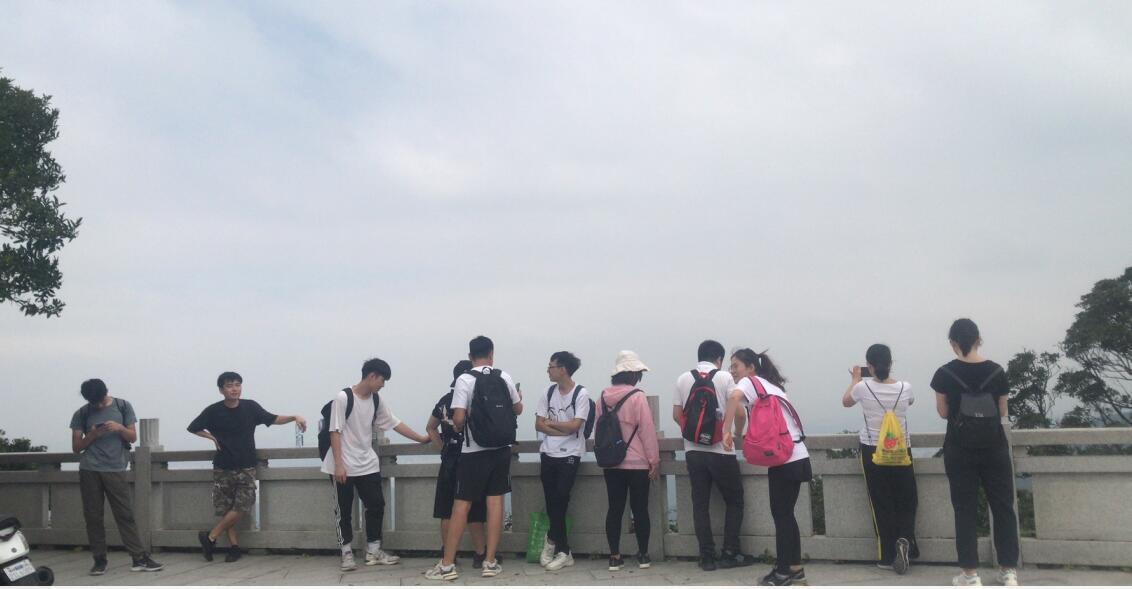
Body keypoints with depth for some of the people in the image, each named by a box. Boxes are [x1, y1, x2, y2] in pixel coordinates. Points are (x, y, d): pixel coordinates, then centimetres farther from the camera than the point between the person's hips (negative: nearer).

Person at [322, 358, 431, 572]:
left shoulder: (377, 401, 5)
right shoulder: (343, 398, -14)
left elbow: (395, 423, 11)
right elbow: (335, 432, -15)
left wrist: (422, 438, 10)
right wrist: (339, 464, -19)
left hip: (368, 464, 6)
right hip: (344, 466, -6)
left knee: (376, 505, 5)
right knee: (344, 510, 4)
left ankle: (373, 551, 16)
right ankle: (347, 554, 15)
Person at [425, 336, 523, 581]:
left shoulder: (465, 380, -11)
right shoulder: (504, 377, 2)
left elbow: (459, 419, -17)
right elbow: (518, 410, 15)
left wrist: (458, 428, 6)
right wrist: (518, 395, 37)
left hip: (474, 451, -3)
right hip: (501, 449, 3)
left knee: (462, 504, 1)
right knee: (495, 501, 7)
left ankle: (447, 565, 3)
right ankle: (490, 562, 9)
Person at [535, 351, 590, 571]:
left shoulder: (581, 394, -8)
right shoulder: (549, 393, 7)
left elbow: (575, 425, -15)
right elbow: (539, 425, 2)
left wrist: (551, 423, -2)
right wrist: (562, 430, -11)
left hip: (569, 455, -5)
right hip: (548, 454, 5)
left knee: (559, 501, -8)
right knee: (552, 503, 4)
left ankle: (553, 541, 14)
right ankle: (563, 552, 13)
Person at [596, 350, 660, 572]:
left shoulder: (603, 398, 3)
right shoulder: (637, 397, -13)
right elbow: (647, 431, -12)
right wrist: (654, 461, -5)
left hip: (611, 463, 4)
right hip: (637, 463, -4)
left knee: (615, 508, 8)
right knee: (640, 509, 6)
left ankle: (614, 556, 9)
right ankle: (643, 555, 14)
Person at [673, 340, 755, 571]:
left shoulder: (683, 379, 6)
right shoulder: (724, 377, -2)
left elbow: (676, 415, 5)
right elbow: (739, 412, -6)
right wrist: (739, 432, 13)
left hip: (693, 451, 3)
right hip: (721, 450, -3)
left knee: (700, 504, 7)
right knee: (734, 502, 11)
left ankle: (707, 556, 7)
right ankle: (730, 553, 9)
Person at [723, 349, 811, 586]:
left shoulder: (750, 382, -4)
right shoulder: (772, 385, 22)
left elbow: (735, 397, -27)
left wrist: (726, 431, -23)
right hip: (797, 457, 8)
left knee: (781, 515, 0)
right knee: (786, 514, 14)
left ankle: (783, 572, 6)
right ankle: (795, 569, 20)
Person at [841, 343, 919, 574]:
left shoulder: (863, 387, -11)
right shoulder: (904, 388, -7)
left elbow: (846, 401, 11)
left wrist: (855, 379, 25)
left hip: (873, 451, -1)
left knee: (882, 504, 6)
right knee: (906, 501, 14)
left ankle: (887, 557, 7)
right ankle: (904, 540, -11)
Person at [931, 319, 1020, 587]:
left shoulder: (945, 374, -8)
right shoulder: (996, 371, -3)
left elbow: (943, 412, 0)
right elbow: (1002, 411, 4)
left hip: (960, 449, -1)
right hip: (994, 447, 1)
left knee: (965, 510, 4)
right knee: (1003, 507, 11)